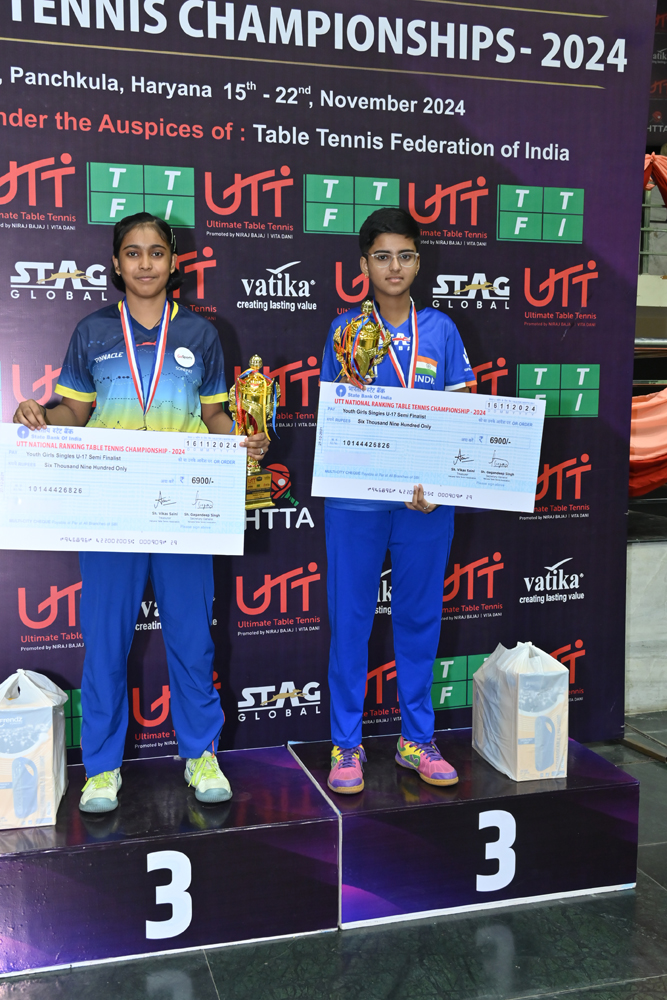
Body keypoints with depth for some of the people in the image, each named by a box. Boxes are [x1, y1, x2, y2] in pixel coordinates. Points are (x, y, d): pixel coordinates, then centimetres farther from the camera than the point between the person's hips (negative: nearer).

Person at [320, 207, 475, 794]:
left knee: (420, 617, 11)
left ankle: (417, 739, 27)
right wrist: (351, 381, -20)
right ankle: (346, 746, 19)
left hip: (428, 498, 2)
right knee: (350, 619, 5)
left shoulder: (440, 329, 6)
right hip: (357, 498, -2)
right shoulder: (347, 329, 1)